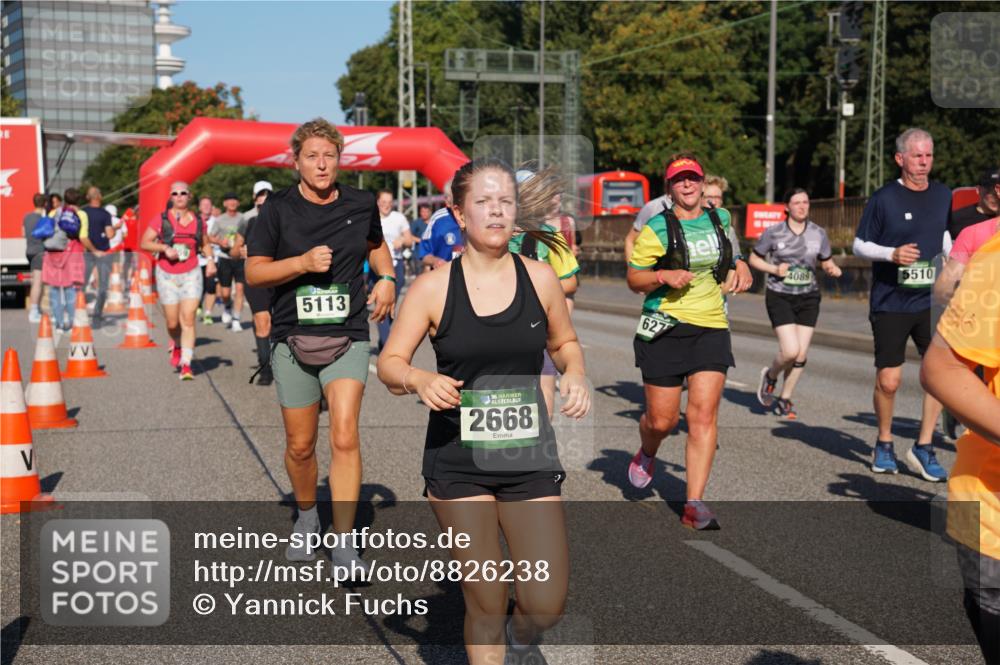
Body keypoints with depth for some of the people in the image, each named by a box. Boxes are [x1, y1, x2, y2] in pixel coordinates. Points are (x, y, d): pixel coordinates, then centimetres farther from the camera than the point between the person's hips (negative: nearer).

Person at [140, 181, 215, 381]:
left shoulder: (197, 221, 4)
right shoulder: (162, 220, -2)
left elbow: (205, 244, 20)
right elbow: (144, 243, -2)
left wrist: (210, 259, 1)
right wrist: (164, 248, -17)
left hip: (191, 275, 0)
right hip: (167, 276, 0)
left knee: (188, 320, -12)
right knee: (172, 323, 4)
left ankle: (186, 364, -11)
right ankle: (176, 345, 39)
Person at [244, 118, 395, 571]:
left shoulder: (361, 205, 4)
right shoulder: (277, 209, -2)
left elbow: (376, 245, 25)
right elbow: (253, 272, -2)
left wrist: (386, 278, 6)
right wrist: (303, 262, -16)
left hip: (348, 337, 0)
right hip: (292, 340, 0)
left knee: (345, 438, -14)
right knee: (300, 445, 9)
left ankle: (343, 544, -7)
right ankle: (306, 516, 37)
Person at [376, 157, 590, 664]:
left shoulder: (540, 278, 1)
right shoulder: (434, 287, -5)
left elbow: (564, 342, 17)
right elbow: (389, 363, 0)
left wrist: (575, 374, -4)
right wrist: (420, 380, -21)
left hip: (530, 457, 2)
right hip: (457, 463, -1)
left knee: (546, 607, -1)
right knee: (485, 606, 4)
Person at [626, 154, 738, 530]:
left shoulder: (720, 219, 11)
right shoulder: (657, 228, -4)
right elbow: (634, 279, -1)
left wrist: (733, 272, 13)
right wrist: (663, 276, -18)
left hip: (711, 327, 3)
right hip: (665, 329, -3)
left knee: (704, 415, -9)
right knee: (662, 419, 1)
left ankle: (694, 505, -5)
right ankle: (647, 454, 39)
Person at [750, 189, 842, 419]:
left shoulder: (819, 233, 4)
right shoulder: (773, 232, -4)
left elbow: (827, 262, 13)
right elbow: (754, 259, 5)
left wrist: (833, 269, -10)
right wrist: (774, 269, -12)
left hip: (808, 298, 3)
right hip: (780, 297, -3)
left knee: (801, 354, 2)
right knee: (790, 350, -16)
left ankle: (785, 400, 20)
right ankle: (770, 376, 17)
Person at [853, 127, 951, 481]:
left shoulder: (943, 195, 8)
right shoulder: (884, 198, -5)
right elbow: (859, 245, -2)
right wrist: (892, 254, -18)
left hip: (931, 300, 4)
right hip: (890, 303, -3)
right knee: (889, 380, -2)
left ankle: (923, 447, 4)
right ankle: (884, 444, 22)